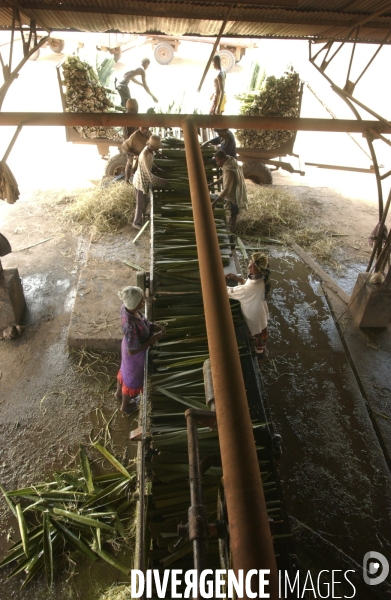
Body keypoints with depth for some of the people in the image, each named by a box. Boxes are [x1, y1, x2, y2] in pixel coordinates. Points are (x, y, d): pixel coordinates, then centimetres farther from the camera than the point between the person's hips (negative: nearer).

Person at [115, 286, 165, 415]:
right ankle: (126, 405, 51)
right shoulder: (130, 326, -45)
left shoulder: (126, 307, -21)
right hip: (135, 356, -7)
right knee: (132, 378, 22)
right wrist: (153, 339, -28)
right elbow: (132, 351, -33)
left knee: (125, 370, 34)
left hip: (127, 345, 7)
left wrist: (152, 326, -12)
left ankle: (119, 393, 64)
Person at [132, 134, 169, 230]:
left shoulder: (150, 151, -5)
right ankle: (137, 223, 26)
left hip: (145, 180, 9)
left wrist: (157, 169, 5)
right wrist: (161, 181, -30)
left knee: (144, 201, 23)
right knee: (141, 203, 8)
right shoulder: (145, 156, -33)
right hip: (140, 182, -9)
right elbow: (149, 174, -33)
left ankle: (141, 218, 42)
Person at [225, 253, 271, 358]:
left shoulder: (253, 286, -43)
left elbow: (233, 292, -33)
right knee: (262, 331, 31)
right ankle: (262, 349, 55)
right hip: (260, 311, 9)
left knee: (257, 334, 20)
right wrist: (237, 278, -8)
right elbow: (247, 283, 5)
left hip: (254, 315, -9)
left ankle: (259, 352, 46)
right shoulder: (259, 277, -16)